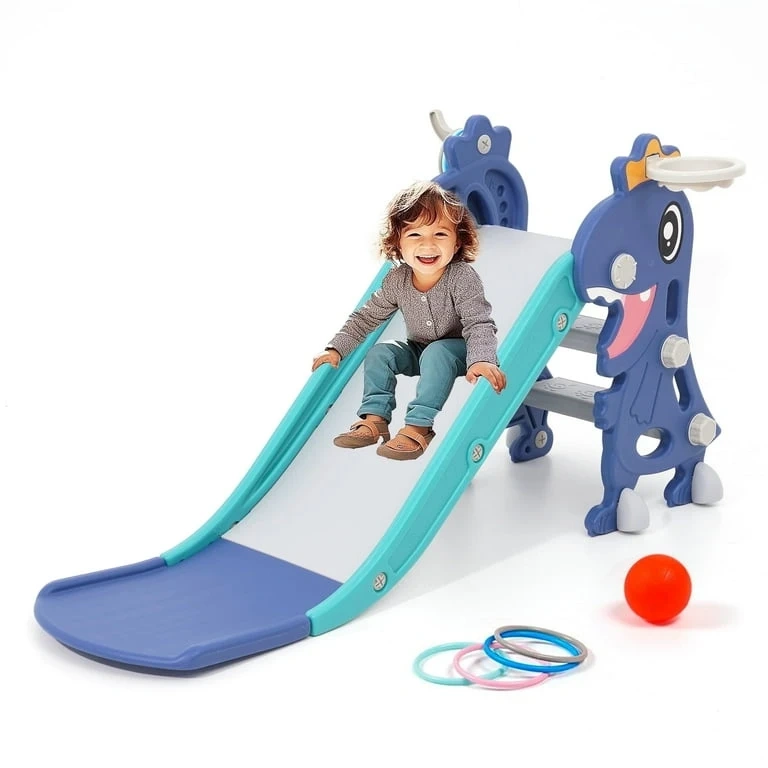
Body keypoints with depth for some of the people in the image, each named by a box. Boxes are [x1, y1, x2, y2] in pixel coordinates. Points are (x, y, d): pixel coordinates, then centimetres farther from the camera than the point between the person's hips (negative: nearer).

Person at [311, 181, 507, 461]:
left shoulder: (462, 278, -28)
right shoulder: (396, 280, -13)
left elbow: (478, 324, -34)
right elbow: (366, 317, -1)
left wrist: (481, 360, -53)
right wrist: (337, 349, -7)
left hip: (458, 349, -5)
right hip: (419, 349, 6)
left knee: (435, 354, -34)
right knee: (379, 353, -13)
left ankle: (418, 426, -34)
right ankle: (374, 419, -12)